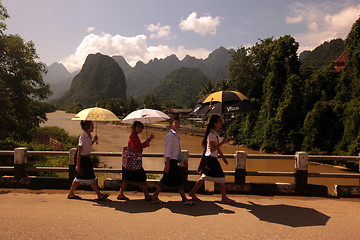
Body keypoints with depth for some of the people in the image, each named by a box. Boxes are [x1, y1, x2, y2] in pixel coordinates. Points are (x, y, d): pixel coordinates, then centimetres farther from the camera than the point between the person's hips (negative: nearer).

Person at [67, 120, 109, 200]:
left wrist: (94, 140, 4)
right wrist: (78, 164, -20)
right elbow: (79, 151, -20)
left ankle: (71, 194, 26)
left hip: (86, 158, 9)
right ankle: (99, 195, 5)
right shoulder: (83, 137, -20)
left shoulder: (89, 135, 6)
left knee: (79, 177, 15)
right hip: (82, 158, -9)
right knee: (90, 177, -2)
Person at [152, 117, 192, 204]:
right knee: (178, 180, -4)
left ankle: (155, 196, 18)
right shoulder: (170, 135, -12)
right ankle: (184, 199, 4)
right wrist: (167, 165, -18)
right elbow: (168, 151, -16)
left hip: (174, 160, 10)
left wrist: (182, 160, 23)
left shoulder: (176, 135, 16)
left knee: (166, 180, 11)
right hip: (171, 161, -10)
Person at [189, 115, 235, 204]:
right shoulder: (212, 134, -16)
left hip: (210, 159, 10)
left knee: (204, 177, 13)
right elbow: (212, 148, -23)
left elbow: (217, 147, 22)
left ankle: (192, 193, 18)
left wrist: (223, 157, 21)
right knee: (221, 177, -2)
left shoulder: (216, 133, 15)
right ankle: (224, 198, 7)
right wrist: (222, 142, -22)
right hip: (211, 158, -10)